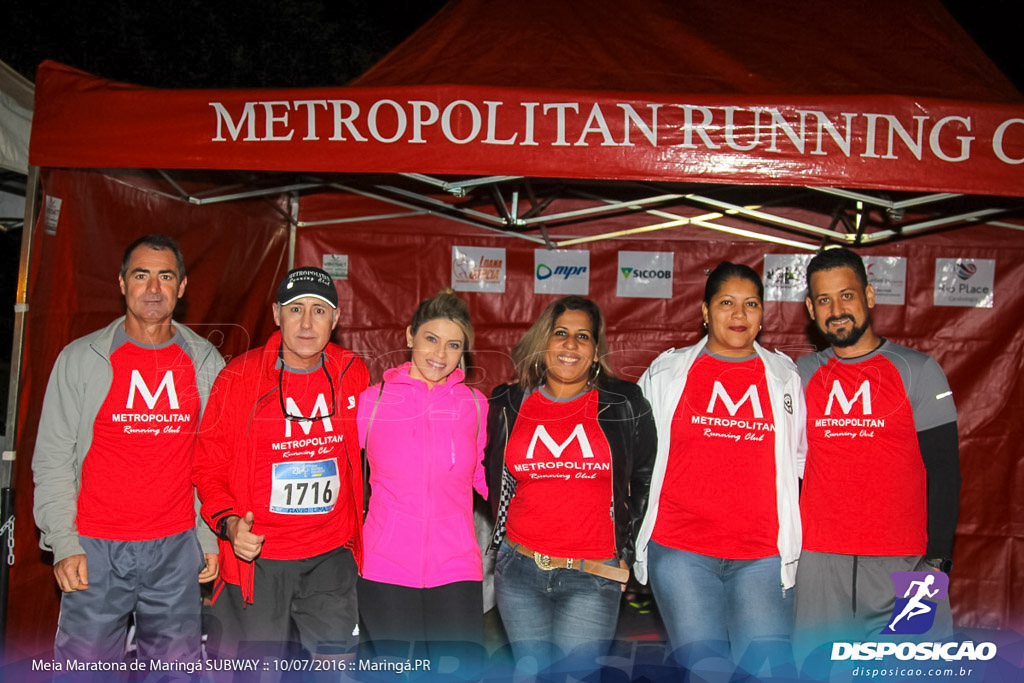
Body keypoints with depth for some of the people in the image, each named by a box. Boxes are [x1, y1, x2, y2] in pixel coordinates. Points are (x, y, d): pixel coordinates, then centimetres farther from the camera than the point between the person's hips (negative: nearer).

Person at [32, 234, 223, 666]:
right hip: (94, 549, -1)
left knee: (178, 670, 8)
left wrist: (211, 536, 4)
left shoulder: (206, 363, 5)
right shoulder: (80, 359, 0)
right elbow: (52, 459, 1)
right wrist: (63, 543, -6)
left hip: (176, 548, 2)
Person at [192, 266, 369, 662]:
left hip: (331, 555, 2)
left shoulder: (352, 374, 0)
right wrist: (229, 522, -19)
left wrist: (362, 526, 12)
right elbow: (208, 465, -2)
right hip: (256, 557, -2)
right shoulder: (239, 377, -8)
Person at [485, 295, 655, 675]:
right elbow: (490, 479, 19)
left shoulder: (625, 406, 0)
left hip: (593, 576, -2)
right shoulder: (507, 406, 4)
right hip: (519, 571, 2)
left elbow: (646, 480, 11)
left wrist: (625, 550, 10)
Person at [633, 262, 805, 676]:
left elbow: (799, 459, 17)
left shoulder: (785, 377, 10)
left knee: (769, 665, -3)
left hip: (762, 554, 1)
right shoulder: (665, 373, 6)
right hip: (681, 551, -1)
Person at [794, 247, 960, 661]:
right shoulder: (801, 375, 8)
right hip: (818, 561, 2)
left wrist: (936, 559, -7)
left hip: (901, 563, -2)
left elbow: (944, 473, 0)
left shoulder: (918, 371, 1)